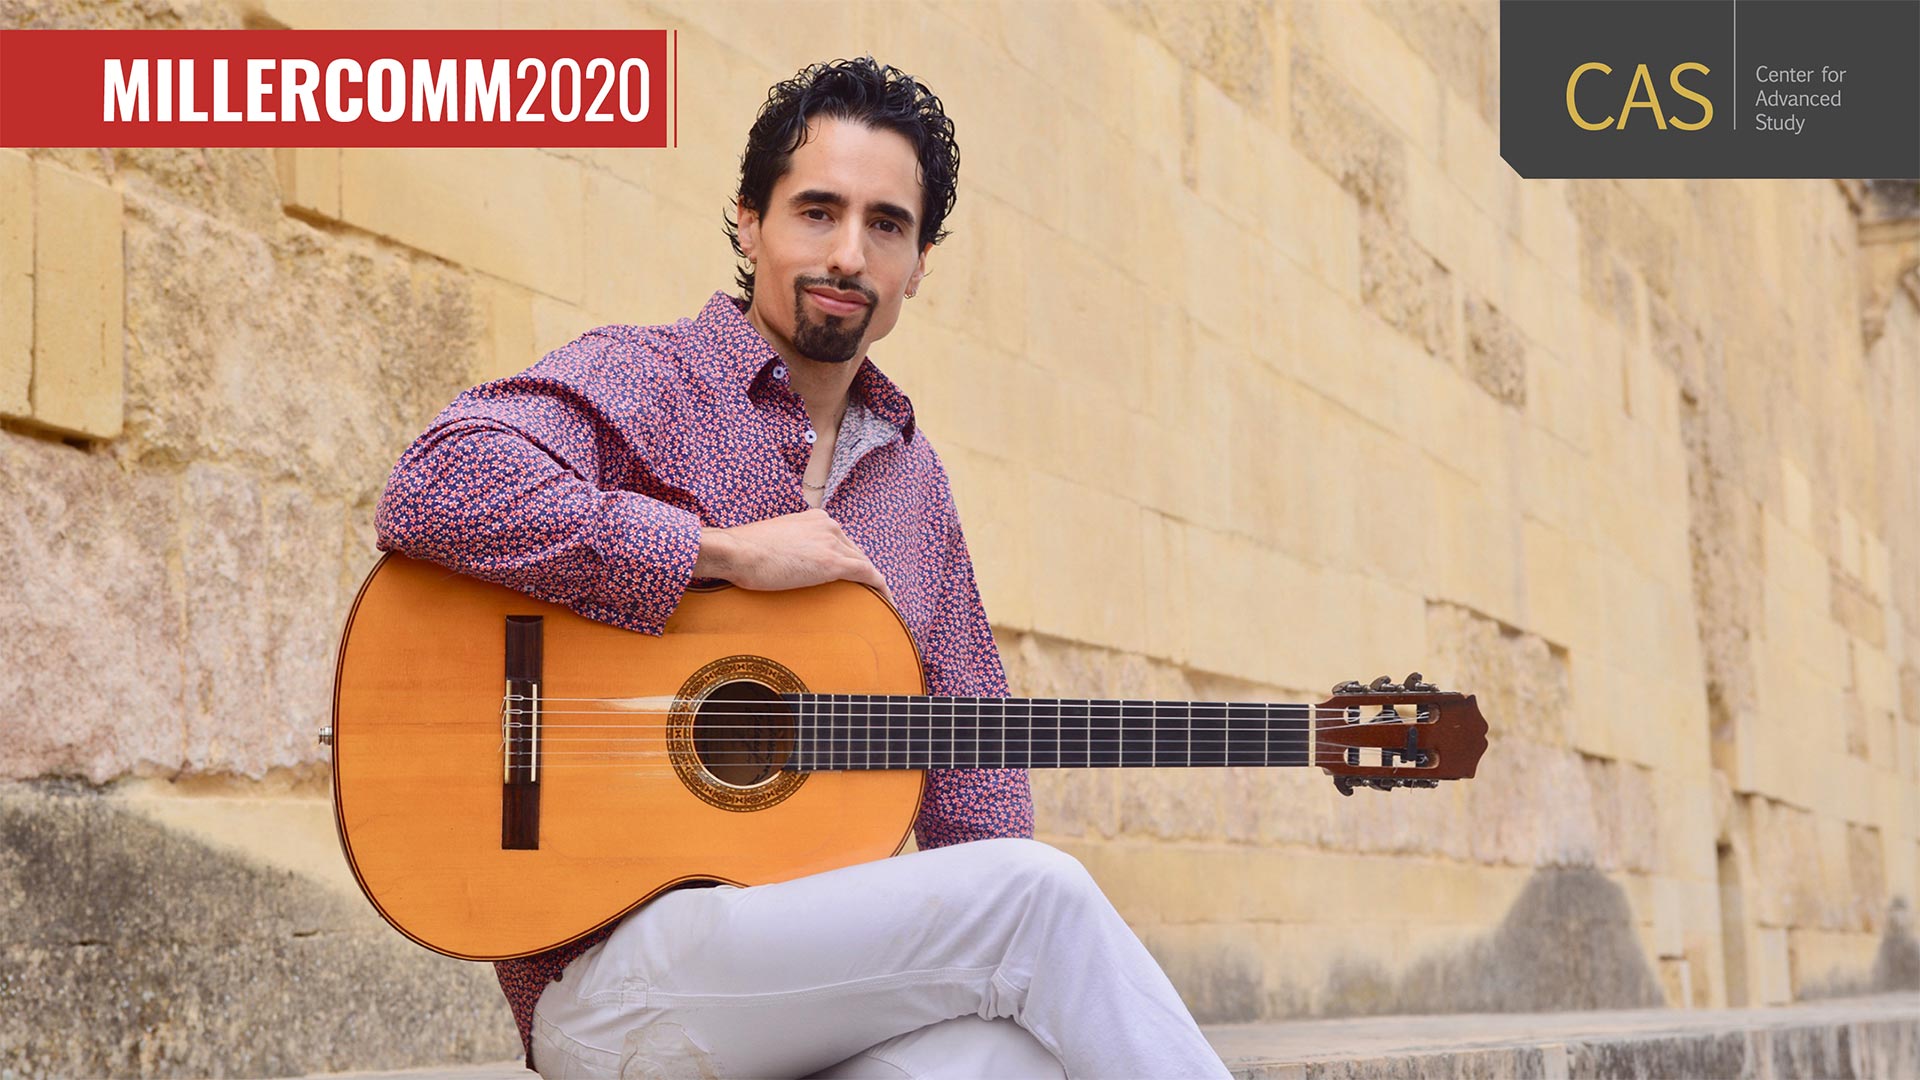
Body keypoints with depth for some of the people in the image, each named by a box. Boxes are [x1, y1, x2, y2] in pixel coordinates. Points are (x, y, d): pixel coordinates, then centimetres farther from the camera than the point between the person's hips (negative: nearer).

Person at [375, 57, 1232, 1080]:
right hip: (608, 970, -5)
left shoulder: (913, 476, 20)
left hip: (821, 962, 5)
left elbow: (969, 758, 23)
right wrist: (725, 550, -16)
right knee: (1038, 889, -24)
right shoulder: (642, 380, -1)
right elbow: (431, 493, -22)